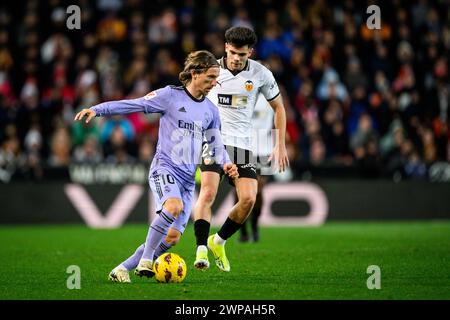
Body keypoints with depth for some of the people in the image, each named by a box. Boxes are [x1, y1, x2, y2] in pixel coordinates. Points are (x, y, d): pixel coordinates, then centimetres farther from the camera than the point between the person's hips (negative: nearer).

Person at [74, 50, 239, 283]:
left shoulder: (211, 110, 15)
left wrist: (225, 164, 2)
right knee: (173, 206, -36)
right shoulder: (170, 96, -2)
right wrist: (97, 109, -15)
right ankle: (146, 259, -22)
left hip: (188, 177, 6)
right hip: (165, 167, -6)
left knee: (172, 237, -4)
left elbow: (216, 144, 23)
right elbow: (134, 105, -5)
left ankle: (124, 268, 9)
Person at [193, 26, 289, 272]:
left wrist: (280, 146, 8)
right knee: (208, 191, -22)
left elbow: (278, 107, 13)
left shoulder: (261, 74, 0)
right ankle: (201, 250, -24)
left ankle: (219, 241, 13)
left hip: (242, 143, 2)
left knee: (248, 198, -9)